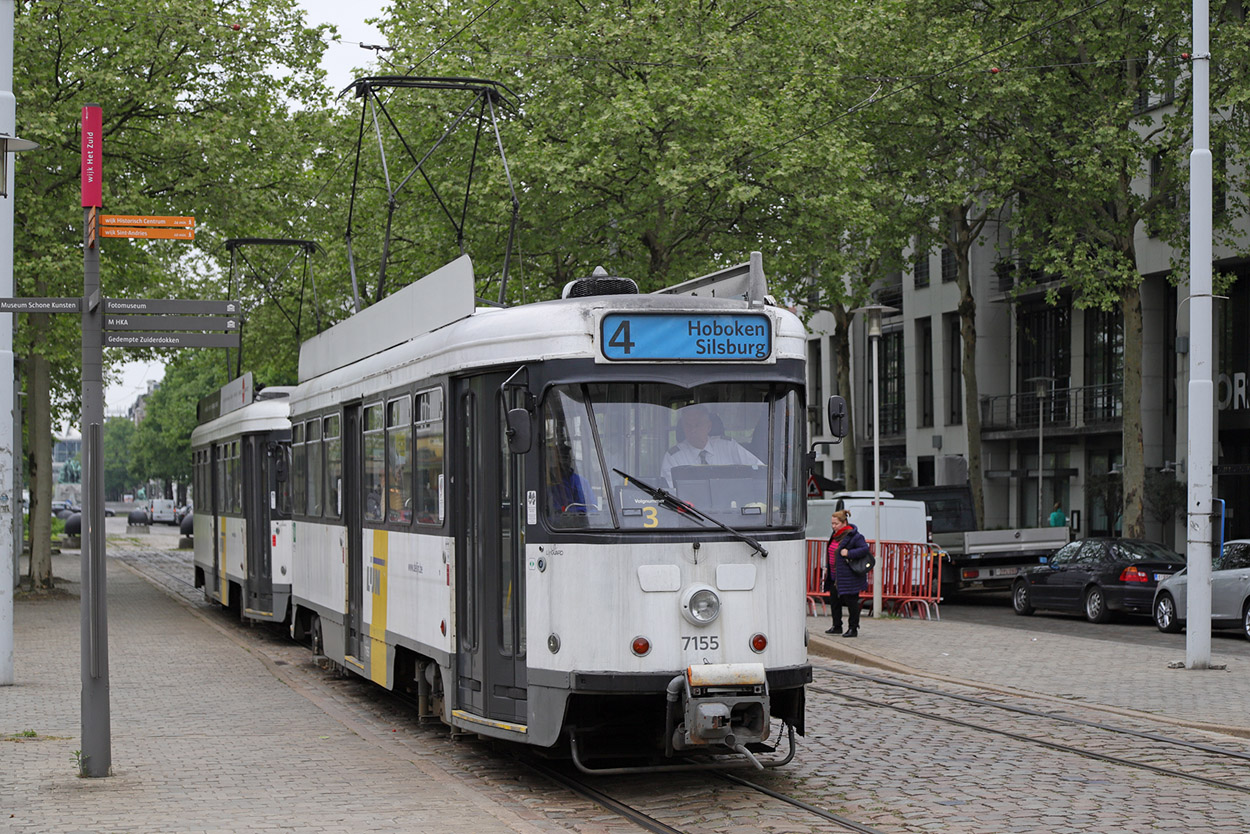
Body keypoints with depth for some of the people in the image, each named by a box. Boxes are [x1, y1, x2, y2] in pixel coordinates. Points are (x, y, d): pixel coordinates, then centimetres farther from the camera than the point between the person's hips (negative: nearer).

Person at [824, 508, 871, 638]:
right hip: (835, 576, 9)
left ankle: (853, 629, 7)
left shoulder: (854, 536, -15)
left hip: (849, 577, -9)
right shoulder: (836, 535, 12)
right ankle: (837, 626, 23)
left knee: (851, 601, -1)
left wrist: (848, 553, -27)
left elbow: (866, 549, -22)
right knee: (834, 600, 12)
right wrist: (828, 569, 20)